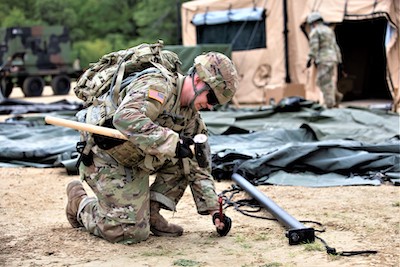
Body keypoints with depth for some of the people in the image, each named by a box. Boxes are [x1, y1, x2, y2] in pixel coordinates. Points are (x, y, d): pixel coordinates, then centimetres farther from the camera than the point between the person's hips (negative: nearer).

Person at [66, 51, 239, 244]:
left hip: (137, 164, 8)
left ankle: (151, 213, 3)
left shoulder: (191, 116, 4)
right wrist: (172, 141, -43)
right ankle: (81, 203, 12)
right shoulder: (158, 86, -22)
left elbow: (199, 168, 7)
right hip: (106, 160, -8)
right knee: (132, 233, -13)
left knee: (188, 161, -5)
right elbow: (125, 118, -41)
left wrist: (214, 210, 0)